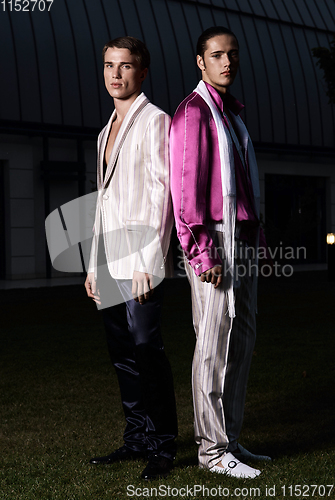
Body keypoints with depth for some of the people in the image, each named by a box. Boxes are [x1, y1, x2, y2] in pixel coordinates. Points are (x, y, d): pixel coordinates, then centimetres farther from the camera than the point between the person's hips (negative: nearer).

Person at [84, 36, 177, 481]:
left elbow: (161, 193, -10)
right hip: (109, 262, 8)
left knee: (146, 350, -8)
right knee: (123, 355, 8)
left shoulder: (154, 121, -2)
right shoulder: (108, 131, 22)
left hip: (138, 260, -8)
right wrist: (94, 265, 16)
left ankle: (162, 446, 0)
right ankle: (137, 439, 16)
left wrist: (147, 261, -17)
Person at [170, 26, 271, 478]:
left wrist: (253, 239, 16)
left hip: (243, 242, 9)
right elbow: (186, 187, -15)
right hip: (216, 242, -9)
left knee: (242, 339, 11)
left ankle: (230, 438, 20)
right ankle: (213, 448, 2)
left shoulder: (231, 112, 19)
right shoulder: (194, 111, -8)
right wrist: (202, 253, -19)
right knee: (216, 345, -6)